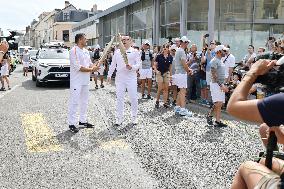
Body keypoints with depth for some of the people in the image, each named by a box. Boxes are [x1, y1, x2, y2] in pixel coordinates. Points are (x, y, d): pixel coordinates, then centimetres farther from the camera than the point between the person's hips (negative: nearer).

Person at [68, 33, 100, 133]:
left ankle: (83, 120, 29)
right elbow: (78, 67, -21)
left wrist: (94, 66, -6)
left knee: (84, 101, 16)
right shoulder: (74, 51, -14)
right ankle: (71, 124, 2)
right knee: (74, 102, -5)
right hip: (76, 81, -9)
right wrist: (91, 70, -18)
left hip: (85, 81, 9)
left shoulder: (86, 51, 13)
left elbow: (90, 63, 16)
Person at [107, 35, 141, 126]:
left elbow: (139, 64, -4)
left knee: (133, 98, 1)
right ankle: (119, 118, 12)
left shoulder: (135, 52, 2)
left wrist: (132, 67, -22)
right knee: (119, 98, 4)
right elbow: (113, 64, 16)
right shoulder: (117, 52, 11)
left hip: (131, 77, -2)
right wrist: (109, 75, 13)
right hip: (120, 78, 3)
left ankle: (134, 117, 15)